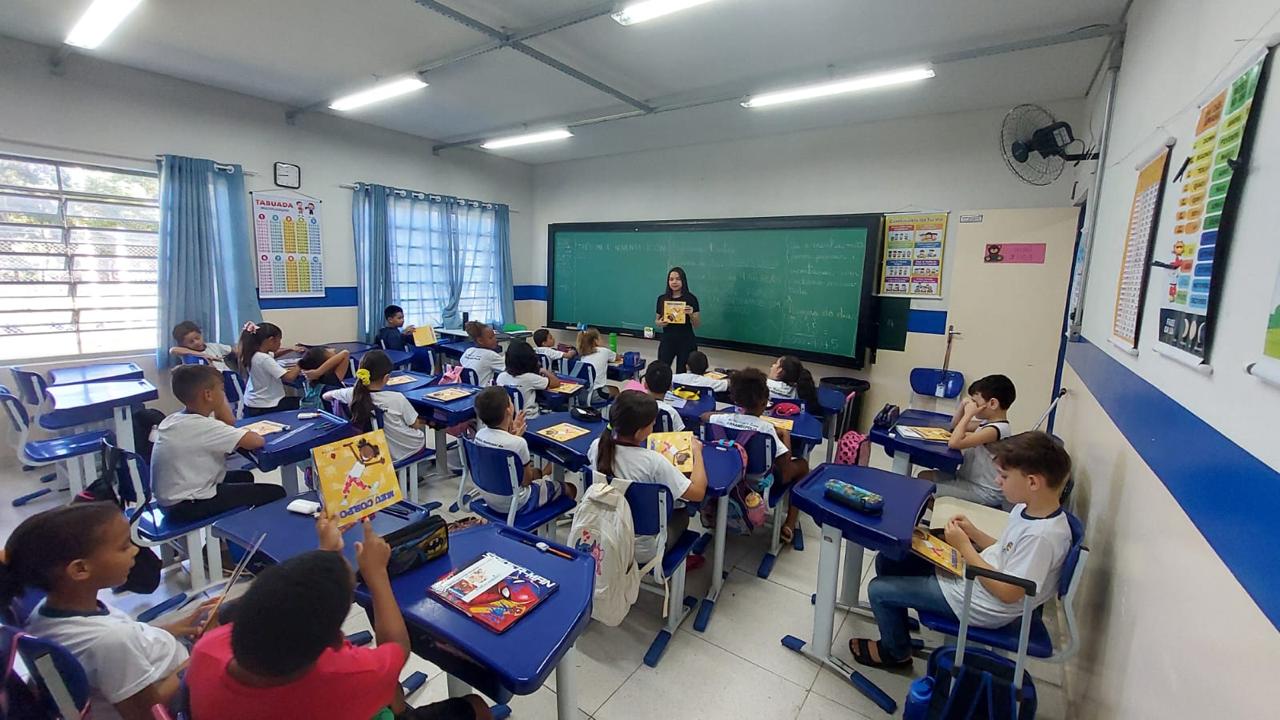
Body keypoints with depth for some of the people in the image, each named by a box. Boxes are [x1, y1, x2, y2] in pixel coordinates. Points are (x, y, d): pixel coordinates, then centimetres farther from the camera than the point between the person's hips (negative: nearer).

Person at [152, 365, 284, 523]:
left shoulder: (174, 419, 3)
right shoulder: (203, 426, -26)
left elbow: (229, 423, 11)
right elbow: (256, 441, -29)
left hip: (172, 498, 10)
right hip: (190, 506, -10)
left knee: (244, 476, 30)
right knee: (276, 493, -7)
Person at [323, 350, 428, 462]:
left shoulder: (353, 394, -17)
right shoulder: (397, 399, -28)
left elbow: (326, 395, 6)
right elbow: (416, 425, -15)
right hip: (407, 450, -4)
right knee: (421, 425, 30)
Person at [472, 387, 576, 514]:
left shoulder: (479, 435, -10)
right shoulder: (518, 443, -30)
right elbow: (526, 481, -15)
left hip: (488, 499, 7)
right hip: (514, 504, -7)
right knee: (570, 488, 14)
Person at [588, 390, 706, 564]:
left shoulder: (597, 446, -16)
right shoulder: (653, 462, -32)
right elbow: (698, 492, -21)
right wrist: (697, 452, -8)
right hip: (642, 552, -4)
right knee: (681, 515, 26)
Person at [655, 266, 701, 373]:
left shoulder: (691, 299, -4)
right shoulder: (662, 298, 3)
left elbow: (697, 325, -3)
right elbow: (657, 319, 14)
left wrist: (691, 314, -21)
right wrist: (659, 323, -8)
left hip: (686, 342, -2)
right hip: (667, 341, 2)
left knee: (682, 373, 1)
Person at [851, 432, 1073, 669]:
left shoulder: (1042, 535, -30)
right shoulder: (1027, 508, -2)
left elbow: (1008, 593, -27)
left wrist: (964, 546, -23)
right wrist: (973, 533, -2)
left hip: (981, 606, -9)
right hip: (972, 574, 9)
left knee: (878, 590, -5)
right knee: (888, 560, 9)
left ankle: (896, 653, 23)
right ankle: (898, 619, 30)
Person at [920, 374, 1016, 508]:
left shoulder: (995, 429, -27)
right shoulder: (988, 422, 3)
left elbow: (954, 443, -36)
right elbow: (954, 427, 17)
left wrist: (968, 414, -26)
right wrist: (963, 405, -2)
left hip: (984, 492, -9)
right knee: (924, 476, 6)